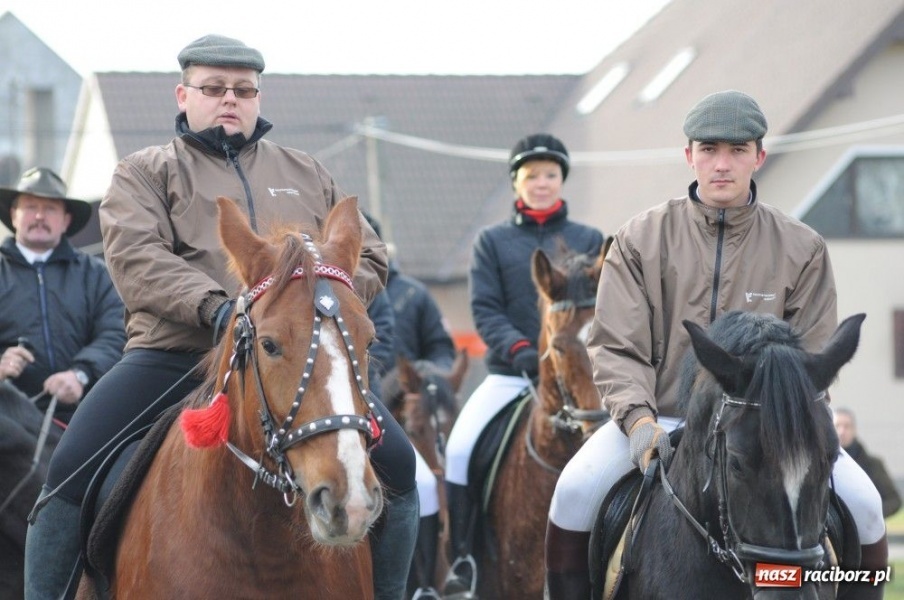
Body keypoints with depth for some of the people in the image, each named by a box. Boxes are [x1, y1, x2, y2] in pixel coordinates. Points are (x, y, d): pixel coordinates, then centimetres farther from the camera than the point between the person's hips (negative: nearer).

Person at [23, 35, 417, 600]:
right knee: (71, 471, -19)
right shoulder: (144, 173, 12)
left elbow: (370, 257, 19)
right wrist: (215, 307, -23)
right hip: (172, 357, -2)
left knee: (396, 462, -14)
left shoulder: (309, 175, 23)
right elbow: (136, 258, -6)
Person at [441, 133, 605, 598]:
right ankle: (461, 558, -11)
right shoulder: (492, 241, 10)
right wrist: (518, 348, -18)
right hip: (509, 374, 0)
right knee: (460, 448, -21)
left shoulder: (589, 241, 12)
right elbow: (484, 309, 0)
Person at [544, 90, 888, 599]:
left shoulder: (803, 249, 1)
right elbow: (617, 347, -4)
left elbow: (812, 359, 2)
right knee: (576, 491, -26)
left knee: (862, 503, -17)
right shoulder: (640, 240, -1)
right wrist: (639, 419, -22)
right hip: (660, 417, -1)